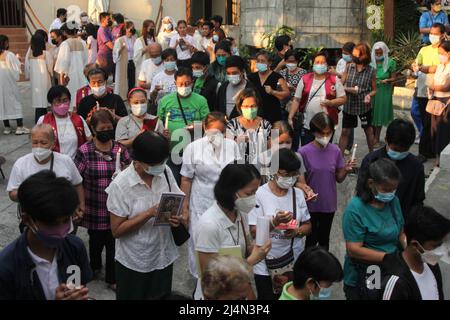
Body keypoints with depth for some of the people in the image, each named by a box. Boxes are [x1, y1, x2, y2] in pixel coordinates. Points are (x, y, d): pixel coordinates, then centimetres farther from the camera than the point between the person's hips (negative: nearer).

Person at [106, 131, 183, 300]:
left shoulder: (166, 172, -8)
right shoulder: (120, 185, -21)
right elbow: (117, 230, -18)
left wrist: (177, 216, -17)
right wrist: (149, 213, -28)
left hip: (164, 256, 4)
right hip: (133, 262, -4)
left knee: (162, 296, 22)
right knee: (136, 296, 16)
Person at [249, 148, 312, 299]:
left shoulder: (298, 194, 2)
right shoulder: (260, 194, -13)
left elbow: (308, 226, 6)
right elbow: (254, 232, -14)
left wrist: (297, 231, -15)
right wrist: (274, 222, -29)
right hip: (265, 265, -4)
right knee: (267, 296, 8)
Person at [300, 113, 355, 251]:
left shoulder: (335, 151, -6)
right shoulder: (304, 152, -16)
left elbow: (339, 179, 2)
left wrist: (346, 170, -17)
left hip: (329, 204, 3)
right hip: (311, 205, -3)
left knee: (324, 239, 21)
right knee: (311, 239, 13)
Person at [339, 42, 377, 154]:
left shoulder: (371, 71, -7)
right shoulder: (349, 67, -3)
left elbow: (374, 90, 0)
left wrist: (369, 95, -19)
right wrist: (349, 89, -20)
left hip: (364, 106, -1)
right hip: (349, 105, 1)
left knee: (368, 131, 15)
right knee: (345, 132, 3)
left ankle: (371, 154, 32)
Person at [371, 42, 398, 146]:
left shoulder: (390, 62, -2)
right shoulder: (371, 62, 4)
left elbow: (394, 78, -1)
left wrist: (387, 80, -21)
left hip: (384, 91, -2)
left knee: (379, 113, 2)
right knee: (372, 113, 2)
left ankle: (377, 139, 10)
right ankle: (373, 137, 15)